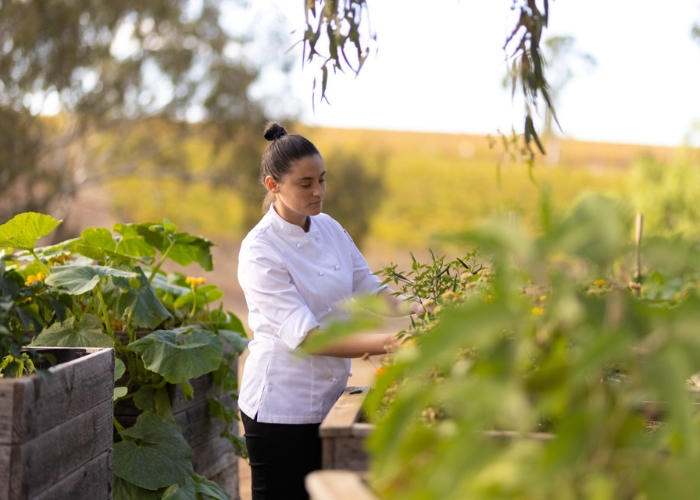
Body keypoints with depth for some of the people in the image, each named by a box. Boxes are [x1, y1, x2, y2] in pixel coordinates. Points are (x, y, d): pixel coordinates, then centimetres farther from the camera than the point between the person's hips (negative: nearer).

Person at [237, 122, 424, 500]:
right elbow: (304, 336, -25)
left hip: (328, 398, 7)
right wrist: (383, 344, -34)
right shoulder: (260, 251, -17)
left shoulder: (329, 229, 4)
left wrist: (415, 311, -13)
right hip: (281, 406, -6)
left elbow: (368, 289, 8)